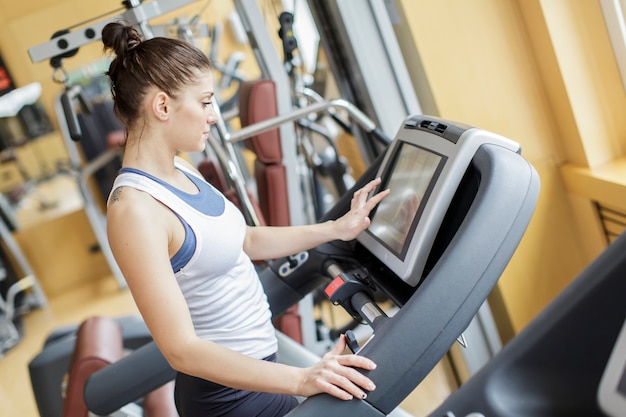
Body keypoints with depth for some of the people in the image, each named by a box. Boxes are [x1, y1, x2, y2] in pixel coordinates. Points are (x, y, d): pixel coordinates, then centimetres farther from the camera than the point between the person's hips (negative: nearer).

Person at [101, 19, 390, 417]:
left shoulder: (180, 171, 0)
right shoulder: (135, 208, -26)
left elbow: (244, 240, 13)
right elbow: (182, 349, -29)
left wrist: (336, 229, 9)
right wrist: (300, 379, -36)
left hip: (255, 364, 8)